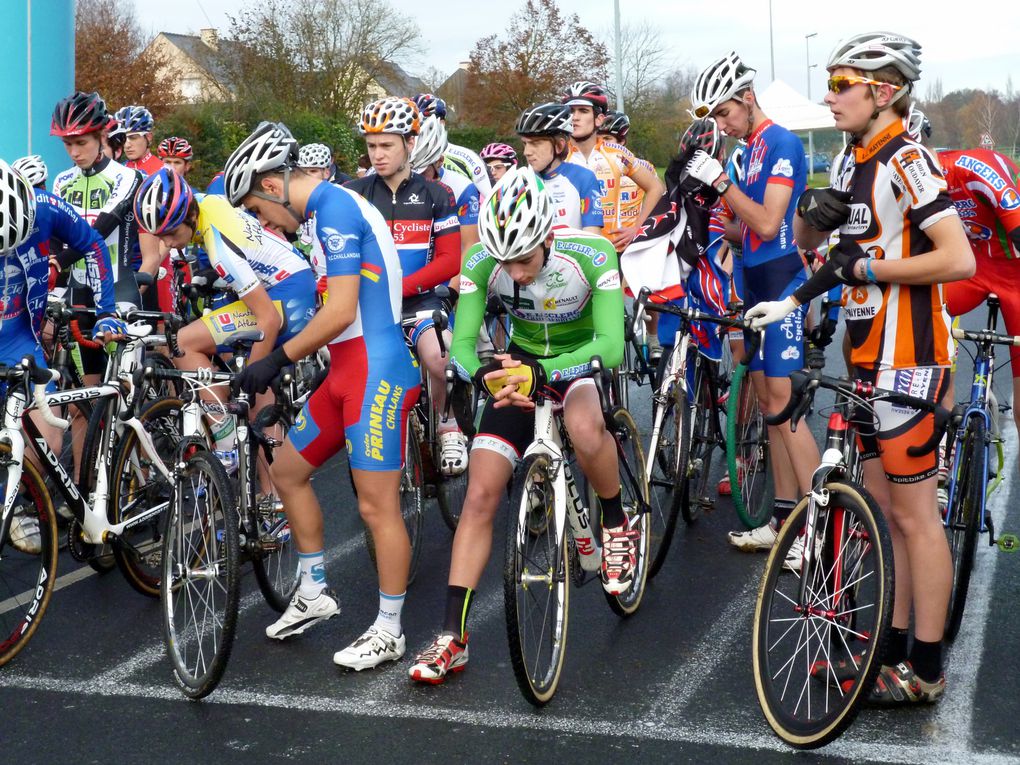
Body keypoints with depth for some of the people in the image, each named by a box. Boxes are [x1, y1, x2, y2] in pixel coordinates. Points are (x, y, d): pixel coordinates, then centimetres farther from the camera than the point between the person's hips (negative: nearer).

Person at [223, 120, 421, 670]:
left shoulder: (335, 208, -14)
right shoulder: (333, 207, 16)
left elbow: (340, 311, -21)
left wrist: (279, 359, -12)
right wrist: (281, 372, 22)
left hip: (377, 371, -11)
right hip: (348, 371, 11)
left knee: (377, 505, -5)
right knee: (287, 470, 17)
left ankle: (389, 631, 6)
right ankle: (314, 593, 27)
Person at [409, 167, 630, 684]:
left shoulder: (592, 254, -29)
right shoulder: (483, 261, -21)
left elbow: (611, 345, -33)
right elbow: (461, 343, -20)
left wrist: (545, 371, -46)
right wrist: (484, 376, -42)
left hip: (582, 360, -3)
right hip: (520, 363, 3)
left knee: (585, 429, -40)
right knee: (480, 496, -8)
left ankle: (616, 524, -8)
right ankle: (452, 636, 0)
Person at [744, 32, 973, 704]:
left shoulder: (907, 161, -15)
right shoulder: (854, 163, 12)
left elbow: (959, 260, -23)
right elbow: (807, 241, 21)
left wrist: (869, 268, -19)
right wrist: (811, 210, 0)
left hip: (908, 358, -9)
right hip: (868, 354, 9)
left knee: (914, 515, -2)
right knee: (883, 511, 13)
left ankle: (926, 670, 6)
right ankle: (896, 648, 23)